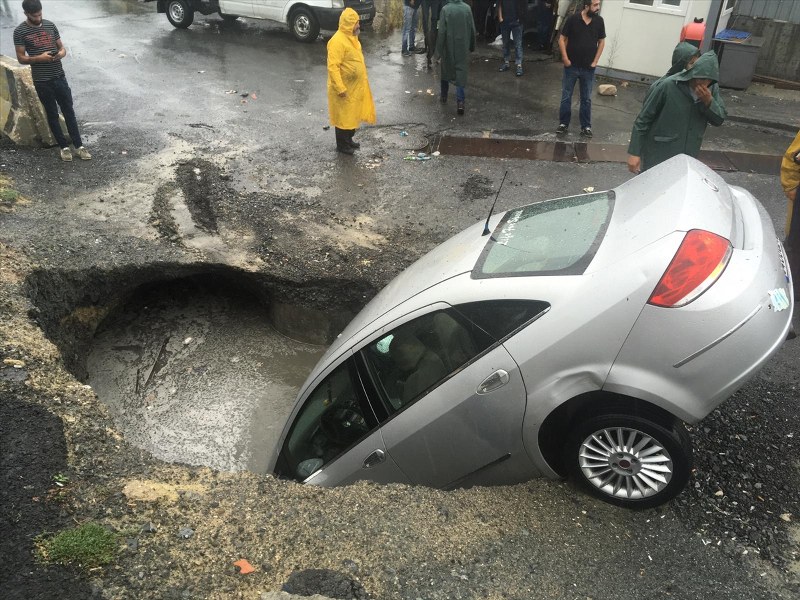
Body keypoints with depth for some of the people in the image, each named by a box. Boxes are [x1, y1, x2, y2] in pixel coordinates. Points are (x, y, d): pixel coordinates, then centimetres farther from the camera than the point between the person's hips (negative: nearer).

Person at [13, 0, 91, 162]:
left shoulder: (50, 25, 4)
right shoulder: (20, 31, -7)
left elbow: (61, 47, 11)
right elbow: (21, 58, -6)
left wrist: (62, 53, -13)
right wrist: (40, 58, -21)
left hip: (59, 77, 3)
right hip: (42, 81, -3)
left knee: (69, 111, 5)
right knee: (52, 114, 7)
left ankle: (79, 146, 11)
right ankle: (64, 146, 17)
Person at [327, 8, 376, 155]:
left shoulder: (351, 37, 7)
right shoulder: (338, 41, -23)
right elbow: (333, 67, -26)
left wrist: (362, 82, 22)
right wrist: (340, 88, -28)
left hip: (355, 86, 9)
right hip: (344, 88, -9)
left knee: (352, 115, 19)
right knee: (343, 117, 4)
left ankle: (349, 140, 34)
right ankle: (341, 145, 17)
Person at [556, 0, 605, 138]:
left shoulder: (599, 21, -3)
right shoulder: (573, 19, -10)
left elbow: (601, 41, 6)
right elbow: (562, 39, -5)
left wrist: (595, 61, 0)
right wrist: (565, 59, -9)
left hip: (588, 68, 2)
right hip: (571, 66, -2)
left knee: (586, 99, 8)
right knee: (566, 97, 6)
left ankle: (586, 127, 17)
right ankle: (563, 124, 19)